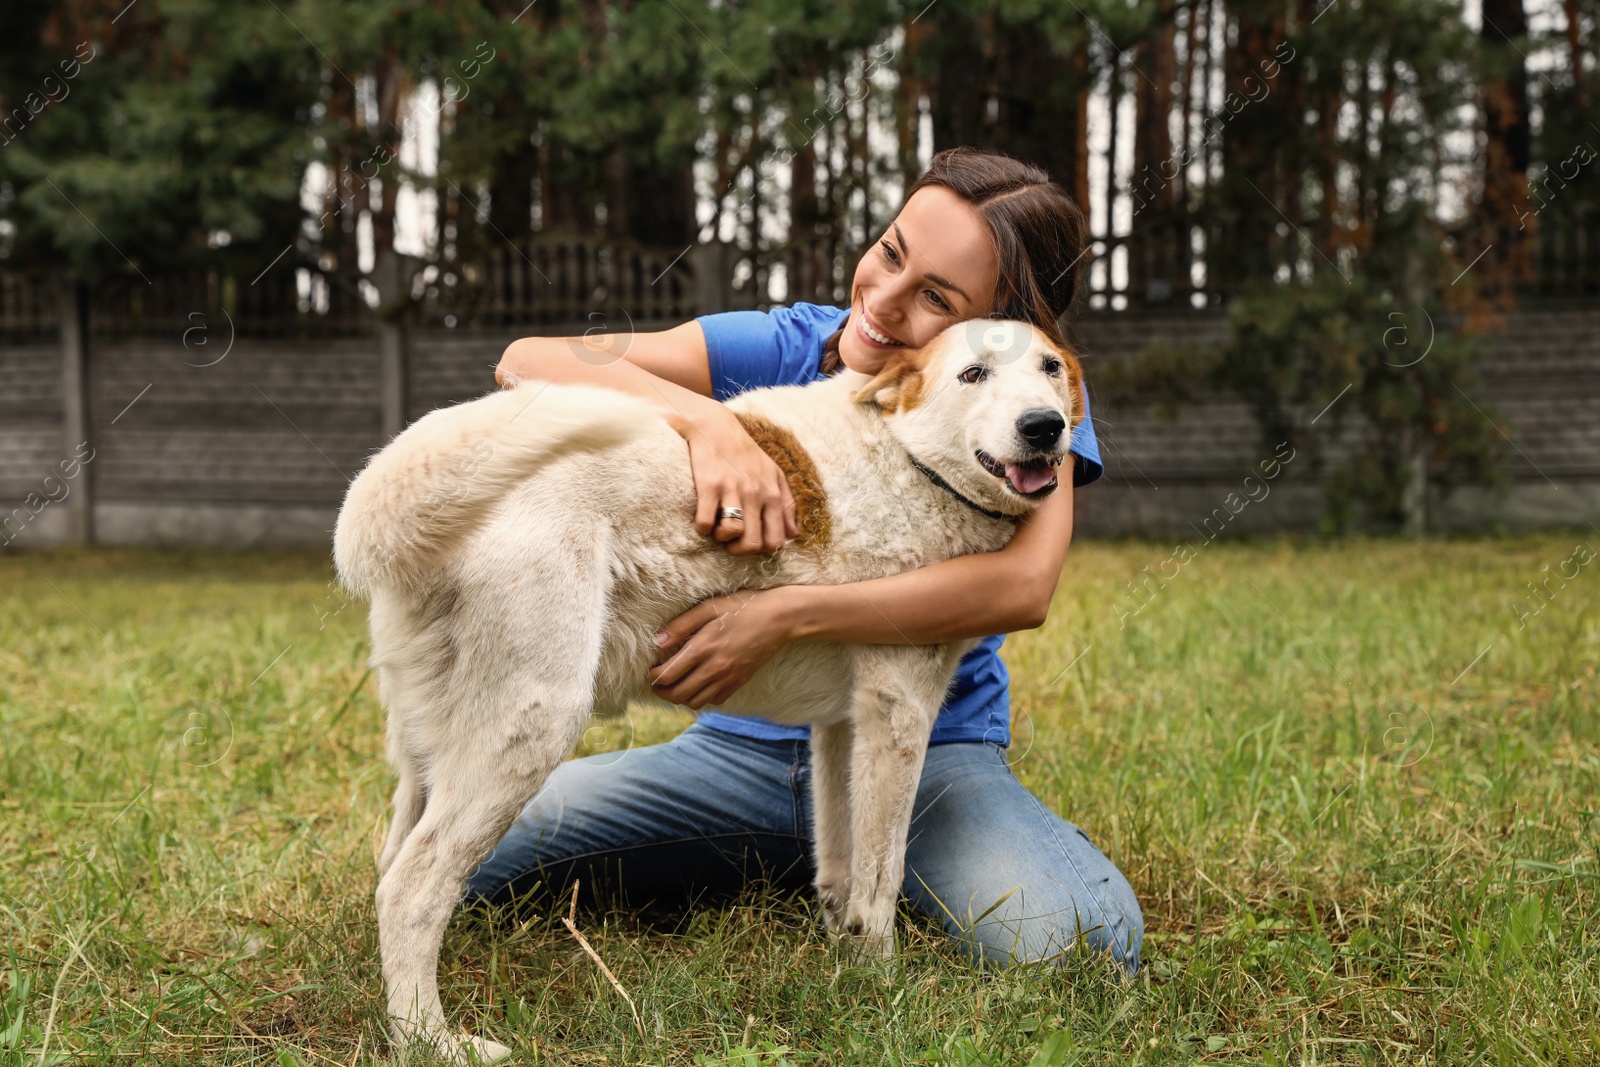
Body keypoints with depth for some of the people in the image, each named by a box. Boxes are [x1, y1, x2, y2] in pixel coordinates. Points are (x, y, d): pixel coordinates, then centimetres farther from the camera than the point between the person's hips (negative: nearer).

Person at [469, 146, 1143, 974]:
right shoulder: (782, 349, -8)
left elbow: (1025, 585, -30)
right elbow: (528, 360, -19)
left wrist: (784, 616, -39)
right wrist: (708, 419, -37)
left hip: (929, 751, -2)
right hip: (745, 744, 2)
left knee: (1076, 942, -31)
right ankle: (778, 872, 10)